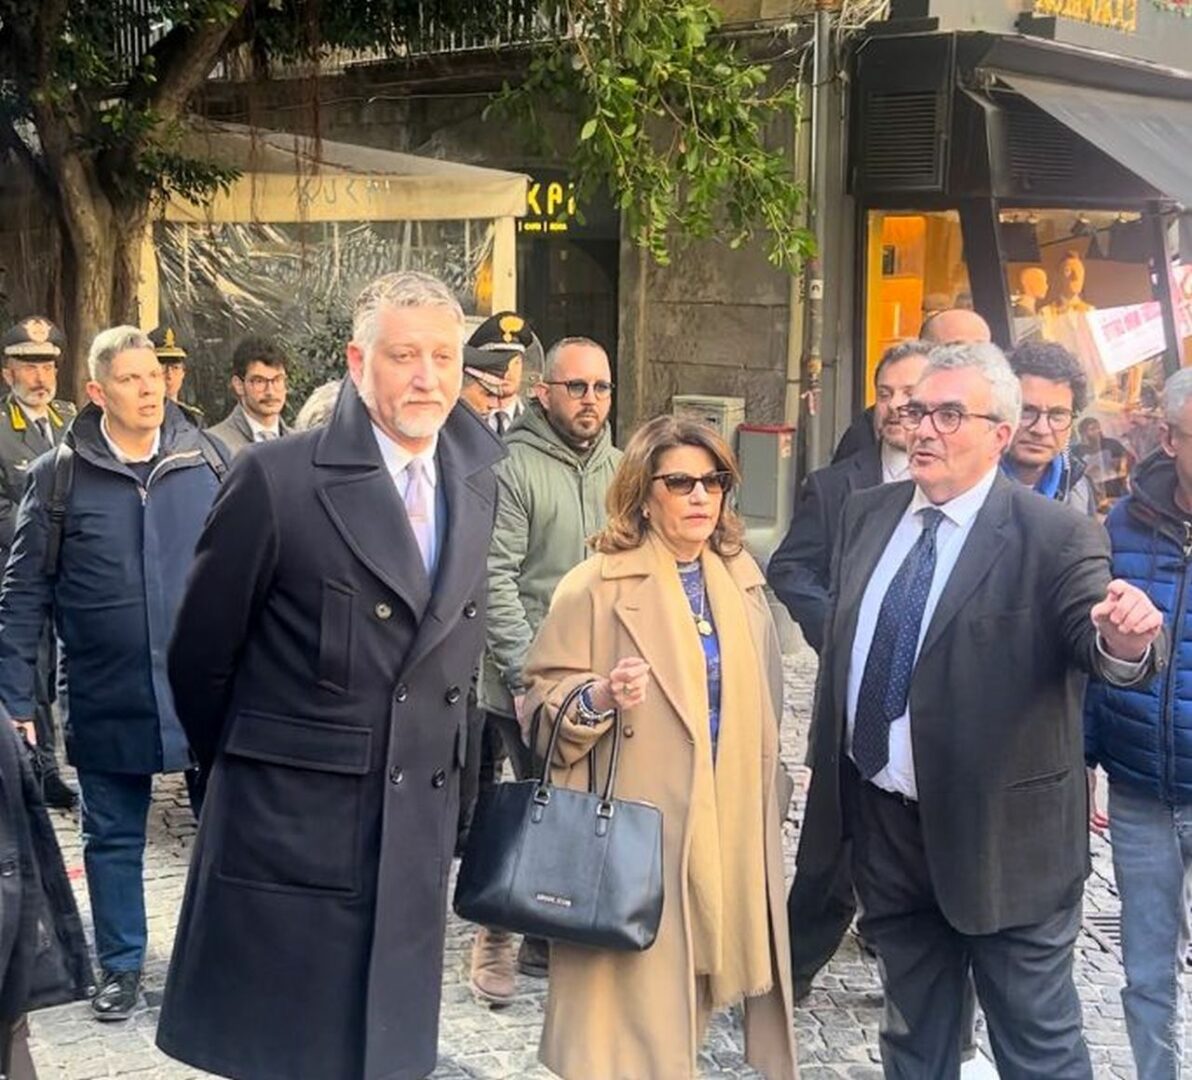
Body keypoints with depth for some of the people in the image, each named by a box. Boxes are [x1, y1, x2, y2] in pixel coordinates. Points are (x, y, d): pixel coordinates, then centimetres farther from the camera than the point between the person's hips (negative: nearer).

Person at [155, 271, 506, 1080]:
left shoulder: (477, 479, 7)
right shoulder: (277, 480, -11)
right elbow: (200, 655, -2)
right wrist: (242, 766, 9)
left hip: (418, 836, 5)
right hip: (289, 835, -5)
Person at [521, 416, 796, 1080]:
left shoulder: (744, 582, 11)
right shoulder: (596, 587, -6)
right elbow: (542, 708, -7)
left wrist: (768, 797, 21)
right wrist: (599, 697, -25)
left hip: (729, 832, 5)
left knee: (690, 993, 11)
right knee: (634, 1001, -4)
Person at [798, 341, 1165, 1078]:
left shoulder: (1055, 536, -14)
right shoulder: (867, 514, 5)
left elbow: (1100, 639, -27)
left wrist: (1125, 639, -44)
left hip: (1003, 839, -5)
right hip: (885, 824, 6)